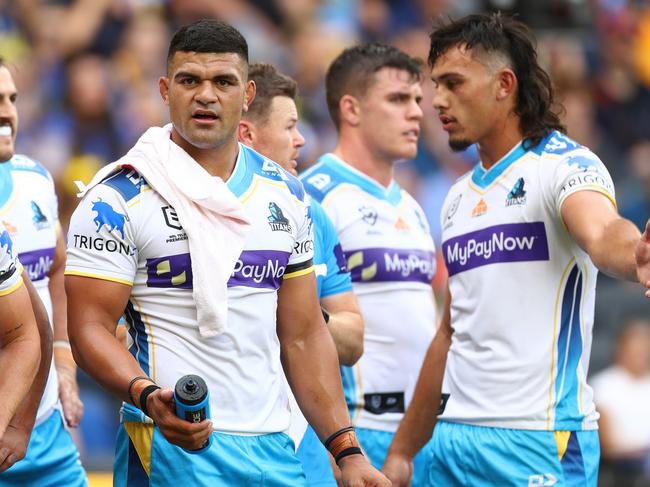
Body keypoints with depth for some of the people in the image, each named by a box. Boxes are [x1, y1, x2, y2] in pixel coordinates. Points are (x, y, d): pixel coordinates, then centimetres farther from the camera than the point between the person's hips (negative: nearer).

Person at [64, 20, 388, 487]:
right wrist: (148, 395, -27)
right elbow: (90, 328, -10)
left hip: (275, 448, 5)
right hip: (176, 443, -5)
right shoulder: (120, 199, -5)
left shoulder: (286, 197, 11)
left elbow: (303, 335, 14)